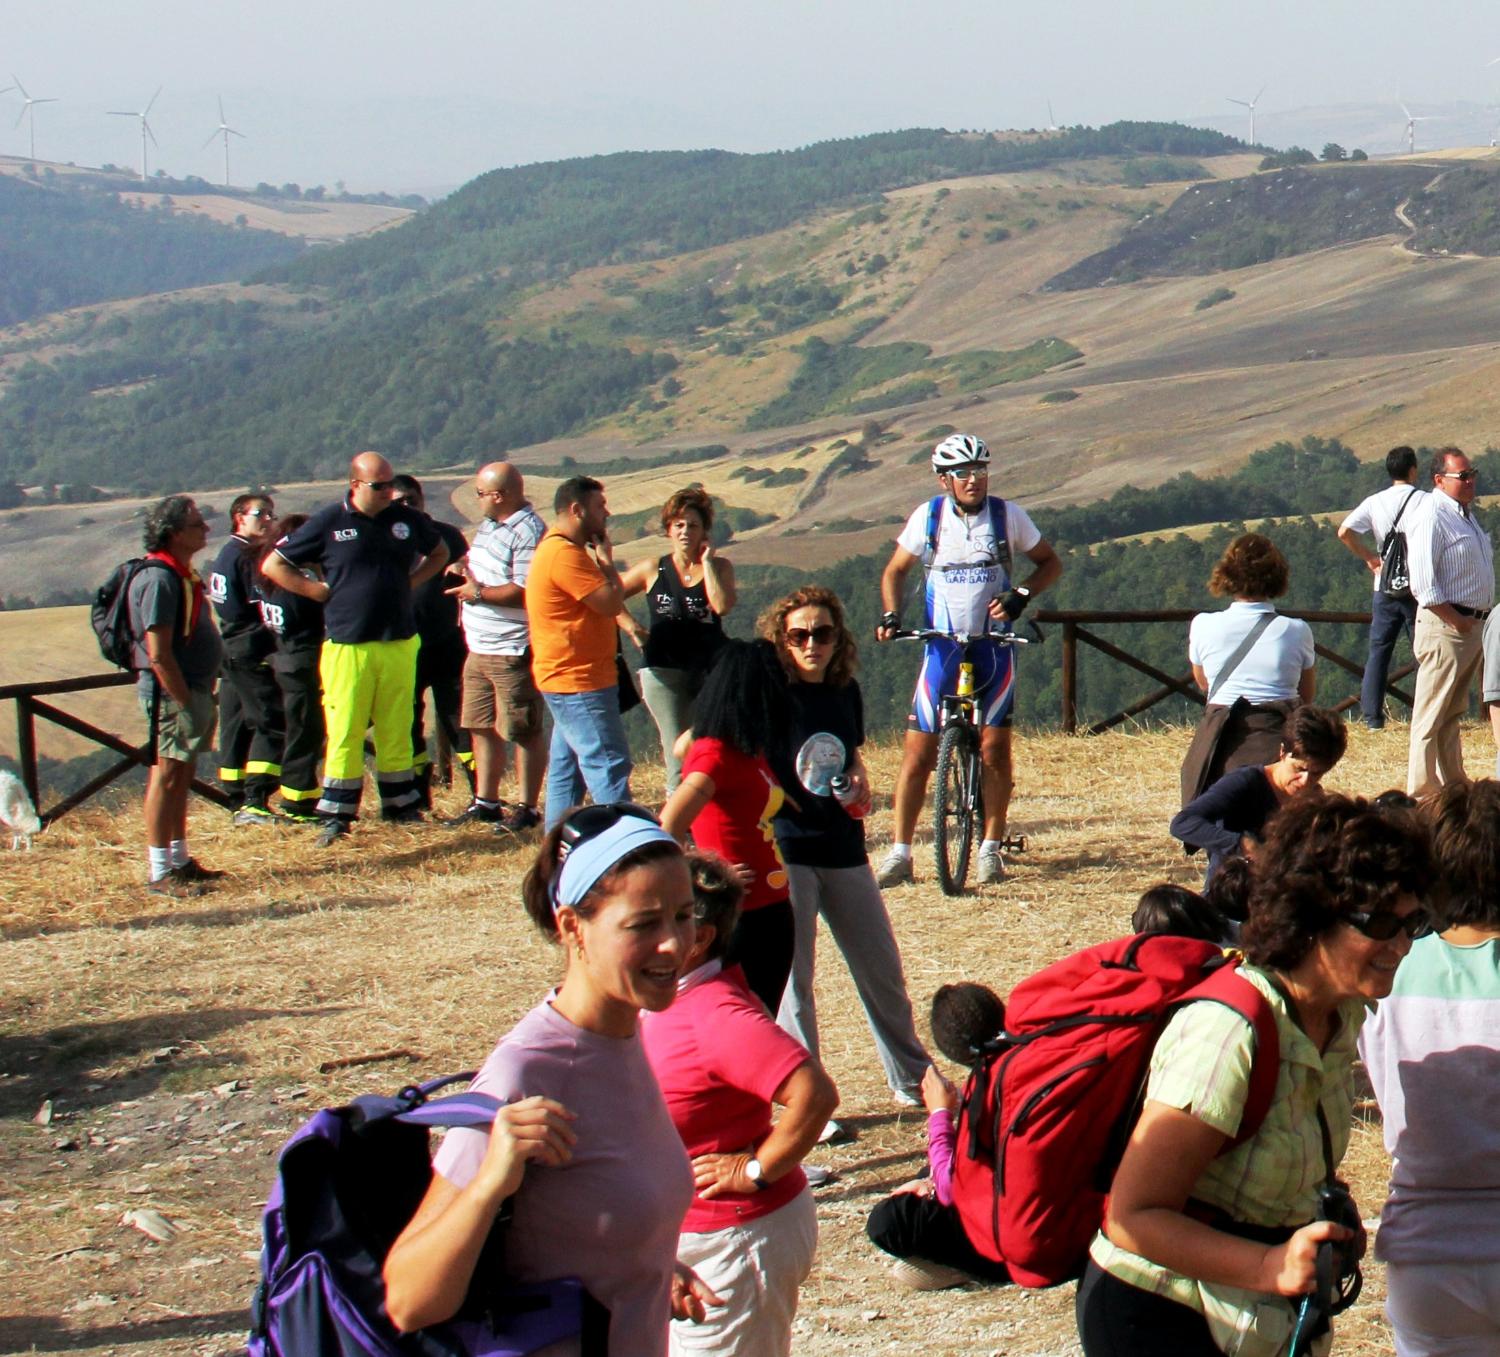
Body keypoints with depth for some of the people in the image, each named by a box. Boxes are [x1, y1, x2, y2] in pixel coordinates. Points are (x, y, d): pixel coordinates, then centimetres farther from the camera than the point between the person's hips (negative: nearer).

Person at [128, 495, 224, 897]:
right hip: (172, 692, -10)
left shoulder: (182, 574, 13)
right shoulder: (159, 579, -19)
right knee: (168, 776, -6)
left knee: (182, 776, 15)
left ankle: (179, 859, 24)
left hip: (194, 688, 10)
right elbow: (158, 655, -22)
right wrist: (185, 704, -22)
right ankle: (160, 872, -4)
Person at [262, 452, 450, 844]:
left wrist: (412, 581, 10)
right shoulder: (329, 523, -3)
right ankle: (336, 814, 3)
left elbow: (438, 553, 27)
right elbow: (273, 565, 3)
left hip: (399, 645, 3)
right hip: (348, 646, -3)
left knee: (397, 729, 9)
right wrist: (318, 591, -4)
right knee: (345, 731, -3)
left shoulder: (408, 520, 6)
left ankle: (400, 803, 20)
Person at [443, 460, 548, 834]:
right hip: (479, 648, 10)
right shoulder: (488, 524, 13)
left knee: (522, 733, -1)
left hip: (512, 652, -10)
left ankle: (527, 809, 7)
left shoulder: (527, 533, -19)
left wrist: (479, 593, -18)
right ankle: (485, 802, 26)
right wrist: (464, 567, 7)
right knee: (481, 727, 16)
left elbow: (525, 592, -25)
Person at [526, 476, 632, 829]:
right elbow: (611, 602, -21)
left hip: (569, 681, 11)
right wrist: (606, 559, -8)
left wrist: (600, 560, 6)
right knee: (610, 765, -11)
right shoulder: (565, 554, -19)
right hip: (579, 681, -11)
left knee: (567, 768, 14)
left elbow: (605, 602, 19)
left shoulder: (558, 549, 16)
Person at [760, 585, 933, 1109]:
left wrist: (859, 786, 2)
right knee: (791, 977, -1)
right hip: (785, 852, -6)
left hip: (843, 849, 6)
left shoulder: (846, 691, 8)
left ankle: (914, 1080, 29)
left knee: (883, 968, 13)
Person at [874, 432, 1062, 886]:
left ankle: (991, 848, 12)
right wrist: (891, 616, -9)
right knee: (918, 752, -4)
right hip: (941, 648, 0)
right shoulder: (928, 516, -3)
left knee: (995, 749, -3)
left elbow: (1050, 563, 6)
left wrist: (1021, 595, -12)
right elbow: (895, 571, 9)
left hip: (993, 648, 0)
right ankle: (900, 853, 2)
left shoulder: (1008, 515, -5)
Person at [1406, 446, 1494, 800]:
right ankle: (1423, 794, -2)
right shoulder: (1432, 517, -14)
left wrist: (1476, 623, 14)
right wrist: (1457, 622, -17)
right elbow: (1423, 585, -21)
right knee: (1432, 715, -5)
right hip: (1445, 626, -10)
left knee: (1453, 713, 17)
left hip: (1473, 624, 10)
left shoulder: (1467, 515, 16)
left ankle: (1453, 784, 25)